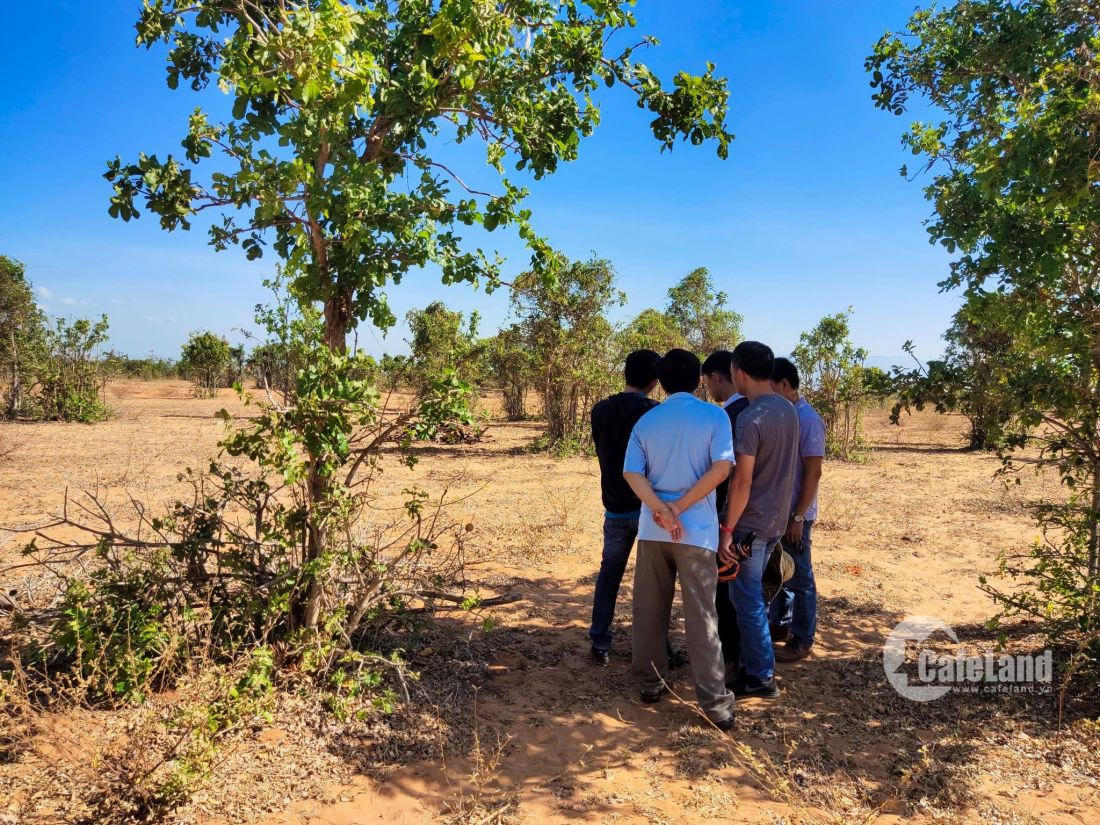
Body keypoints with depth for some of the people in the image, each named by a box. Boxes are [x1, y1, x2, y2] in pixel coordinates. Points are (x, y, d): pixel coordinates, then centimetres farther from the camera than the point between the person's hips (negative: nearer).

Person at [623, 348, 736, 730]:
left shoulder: (646, 421, 6)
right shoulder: (714, 416, -2)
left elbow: (632, 473, -6)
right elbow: (721, 467, -13)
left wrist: (661, 509, -14)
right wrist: (681, 507, -11)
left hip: (651, 527, 3)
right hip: (696, 529, -2)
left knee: (650, 610, 14)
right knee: (701, 616, 2)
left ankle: (650, 683, 24)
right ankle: (714, 702, 4)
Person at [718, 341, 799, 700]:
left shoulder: (751, 418, -20)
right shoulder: (788, 410, 6)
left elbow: (742, 482, -21)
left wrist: (726, 530, -17)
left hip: (751, 523, -8)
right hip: (777, 519, 8)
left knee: (747, 598, 2)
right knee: (752, 594, 19)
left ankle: (760, 677, 11)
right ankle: (754, 663, 29)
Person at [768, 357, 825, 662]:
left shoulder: (807, 419, -16)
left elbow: (813, 472, -18)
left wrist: (798, 517, -19)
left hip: (794, 514, -8)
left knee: (799, 577, 4)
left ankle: (802, 640, 15)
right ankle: (780, 624, 31)